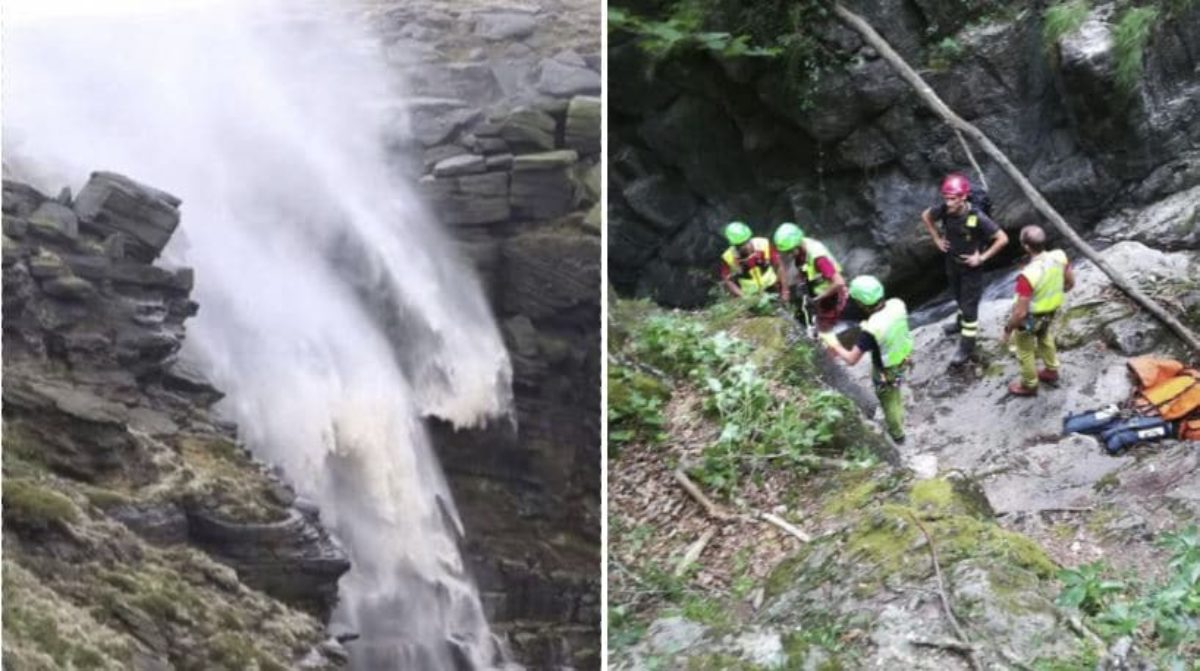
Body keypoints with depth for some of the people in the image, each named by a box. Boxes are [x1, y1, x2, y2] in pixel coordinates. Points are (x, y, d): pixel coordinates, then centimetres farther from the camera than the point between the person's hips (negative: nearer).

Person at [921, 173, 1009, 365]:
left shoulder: (977, 218, -34)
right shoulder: (944, 209, -21)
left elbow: (1002, 238, -26)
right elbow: (925, 216, 3)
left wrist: (982, 257, -21)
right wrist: (937, 239, -1)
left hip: (971, 266, -5)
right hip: (952, 261, 5)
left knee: (969, 305, 4)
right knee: (959, 297, 29)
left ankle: (967, 347, 18)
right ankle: (962, 322, 56)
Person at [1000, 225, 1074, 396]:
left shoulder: (1028, 275, -41)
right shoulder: (1059, 257, -23)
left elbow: (1020, 312, -33)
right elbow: (1070, 282, -3)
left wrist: (1007, 330, -17)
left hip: (1030, 318, -6)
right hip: (1051, 312, 6)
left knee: (1025, 352, 23)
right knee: (1046, 339, 35)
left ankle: (1029, 385, 45)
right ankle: (1051, 372, 57)